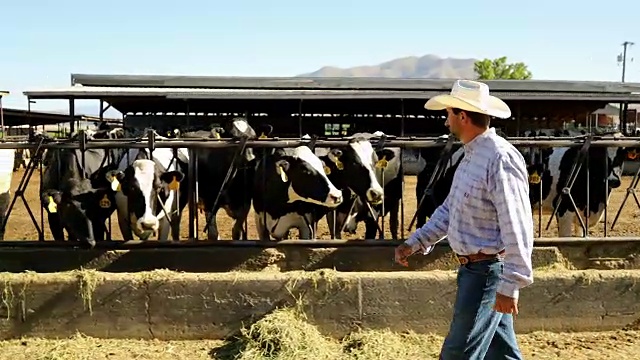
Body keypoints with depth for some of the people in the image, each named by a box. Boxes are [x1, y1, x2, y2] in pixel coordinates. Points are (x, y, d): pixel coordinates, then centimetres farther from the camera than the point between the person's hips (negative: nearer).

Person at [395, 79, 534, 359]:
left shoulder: (500, 159, -21)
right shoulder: (472, 155, 10)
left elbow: (517, 229, -23)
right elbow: (450, 209, 19)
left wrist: (510, 285, -23)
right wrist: (416, 242, 13)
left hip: (489, 271, -10)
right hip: (472, 268, 10)